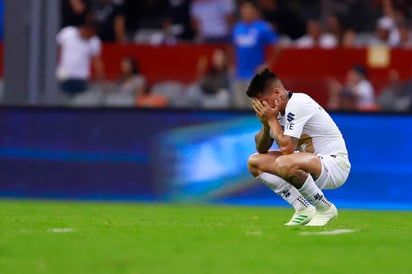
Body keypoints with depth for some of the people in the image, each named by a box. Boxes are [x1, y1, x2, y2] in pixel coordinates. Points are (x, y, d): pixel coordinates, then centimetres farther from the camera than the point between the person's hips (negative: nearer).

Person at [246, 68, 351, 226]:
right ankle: (304, 209, 0)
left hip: (335, 164, -10)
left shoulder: (298, 104, -20)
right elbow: (261, 149, 12)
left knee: (284, 164, -36)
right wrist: (266, 124, -6)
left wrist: (272, 119, -14)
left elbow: (287, 148, -26)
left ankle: (325, 208, -14)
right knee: (254, 162, 4)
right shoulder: (279, 108, 7)